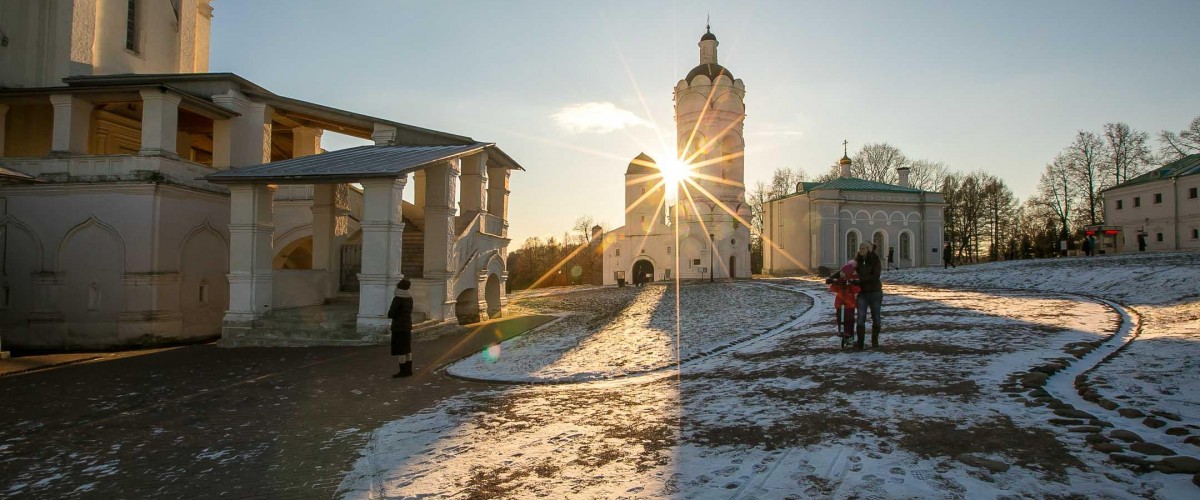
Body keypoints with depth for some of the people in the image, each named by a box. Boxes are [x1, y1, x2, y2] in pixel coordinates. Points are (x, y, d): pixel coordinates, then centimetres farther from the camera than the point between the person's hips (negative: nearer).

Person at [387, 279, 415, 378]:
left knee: (400, 350, -2)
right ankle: (409, 370, 16)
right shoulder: (409, 298, 6)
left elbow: (391, 314, -17)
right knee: (407, 349, 12)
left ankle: (403, 371, 0)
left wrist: (389, 311, 5)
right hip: (408, 326, 8)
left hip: (399, 327, -8)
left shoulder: (397, 299, -18)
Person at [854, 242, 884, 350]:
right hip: (862, 293, 2)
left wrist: (860, 279, -28)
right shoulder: (857, 260, 1)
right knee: (861, 316, -10)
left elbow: (875, 277, -20)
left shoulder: (875, 260, -10)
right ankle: (860, 342, -12)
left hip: (875, 292, -2)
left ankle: (875, 341, 25)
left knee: (875, 317, 10)